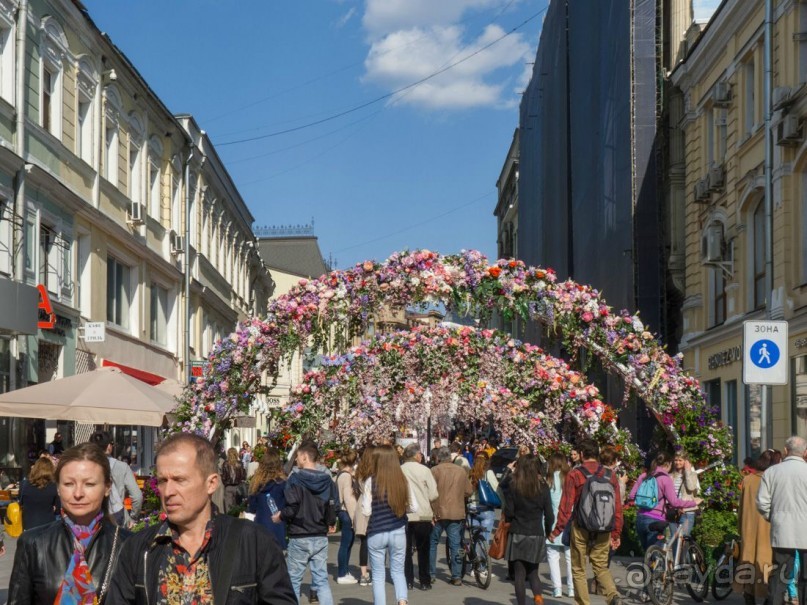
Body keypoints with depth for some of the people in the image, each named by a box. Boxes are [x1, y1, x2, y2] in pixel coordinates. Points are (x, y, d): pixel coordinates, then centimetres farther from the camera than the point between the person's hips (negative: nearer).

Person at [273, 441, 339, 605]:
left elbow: (292, 507, -18)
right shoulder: (327, 479, 1)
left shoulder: (295, 478, -11)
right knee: (322, 580, 6)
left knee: (293, 580, 8)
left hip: (299, 537, -4)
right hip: (320, 537, 4)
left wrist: (280, 516, 2)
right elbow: (334, 507, 2)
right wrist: (330, 523, 20)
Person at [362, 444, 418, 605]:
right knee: (398, 571, 15)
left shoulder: (371, 481, -10)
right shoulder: (403, 480, -3)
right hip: (398, 532, 2)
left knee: (378, 575, 10)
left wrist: (366, 499, 10)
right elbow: (414, 507, 1)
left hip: (376, 533, -2)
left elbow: (367, 511, -8)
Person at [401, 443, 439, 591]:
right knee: (423, 550, 9)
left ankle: (408, 581, 9)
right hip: (423, 514, -1)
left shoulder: (398, 471, -4)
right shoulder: (424, 470, -8)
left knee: (406, 549, 9)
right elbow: (433, 494, -7)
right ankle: (425, 582, 10)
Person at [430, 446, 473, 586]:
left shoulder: (435, 470, -8)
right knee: (455, 545, 6)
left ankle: (431, 574, 11)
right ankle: (456, 576, 4)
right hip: (457, 512, 3)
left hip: (439, 512, -3)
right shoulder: (461, 471, 4)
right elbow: (469, 491, 8)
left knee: (432, 543, 11)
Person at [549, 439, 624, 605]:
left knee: (579, 570, 9)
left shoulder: (574, 474, -8)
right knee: (601, 567, 15)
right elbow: (618, 507, 5)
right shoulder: (610, 475, 4)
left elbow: (566, 506, -9)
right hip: (603, 530, 4)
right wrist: (616, 533, 13)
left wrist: (557, 530, -2)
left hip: (581, 529, -3)